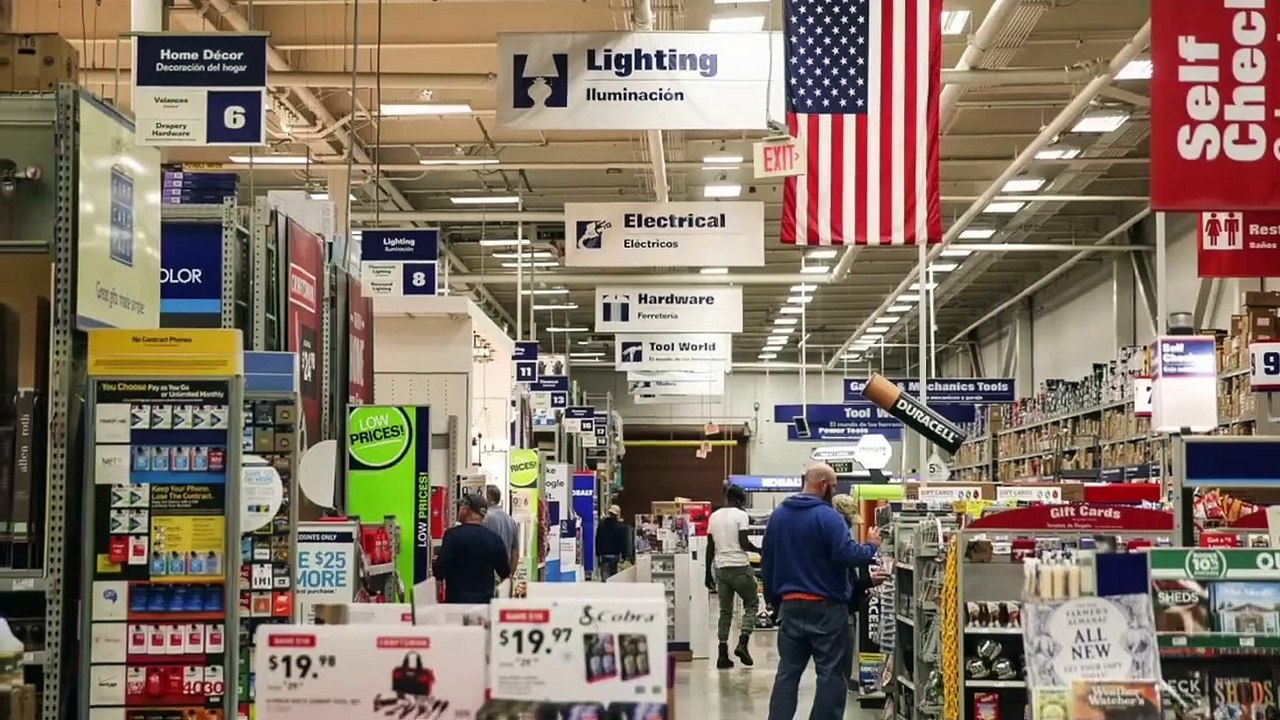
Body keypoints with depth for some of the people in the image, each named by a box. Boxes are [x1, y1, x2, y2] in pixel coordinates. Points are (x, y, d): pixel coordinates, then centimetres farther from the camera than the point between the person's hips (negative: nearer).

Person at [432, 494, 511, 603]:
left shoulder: (453, 534, -10)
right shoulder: (495, 538, 3)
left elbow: (439, 570, -14)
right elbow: (505, 573, 10)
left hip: (457, 599, -4)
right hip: (485, 601, 4)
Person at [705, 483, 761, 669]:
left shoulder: (714, 516, 11)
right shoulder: (741, 515, -6)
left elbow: (710, 547, 11)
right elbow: (743, 543, -14)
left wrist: (708, 574, 14)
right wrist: (758, 550, 6)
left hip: (720, 568, 5)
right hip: (739, 567, -5)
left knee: (725, 611, 10)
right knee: (752, 603, 11)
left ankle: (723, 654, 5)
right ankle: (742, 643, -5)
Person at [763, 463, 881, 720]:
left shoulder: (778, 515, 8)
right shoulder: (827, 517, -15)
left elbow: (766, 561, 14)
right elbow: (849, 555, -23)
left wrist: (773, 598, 22)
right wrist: (871, 546, -4)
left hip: (790, 605, 6)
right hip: (826, 608, -6)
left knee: (787, 672, 10)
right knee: (830, 674, 1)